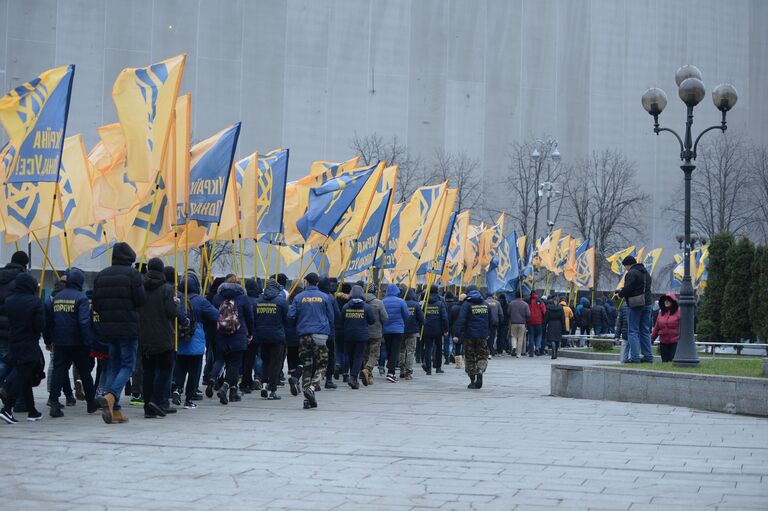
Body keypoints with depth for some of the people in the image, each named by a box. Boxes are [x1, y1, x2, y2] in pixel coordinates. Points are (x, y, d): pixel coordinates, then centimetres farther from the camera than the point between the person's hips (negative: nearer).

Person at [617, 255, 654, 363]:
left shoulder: (631, 273, -11)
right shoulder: (646, 273, 18)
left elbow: (627, 289, -19)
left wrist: (620, 293, 3)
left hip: (636, 305, -8)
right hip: (647, 303, 8)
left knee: (633, 331, -4)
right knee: (645, 331, 13)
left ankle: (635, 357, -9)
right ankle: (648, 356, 12)